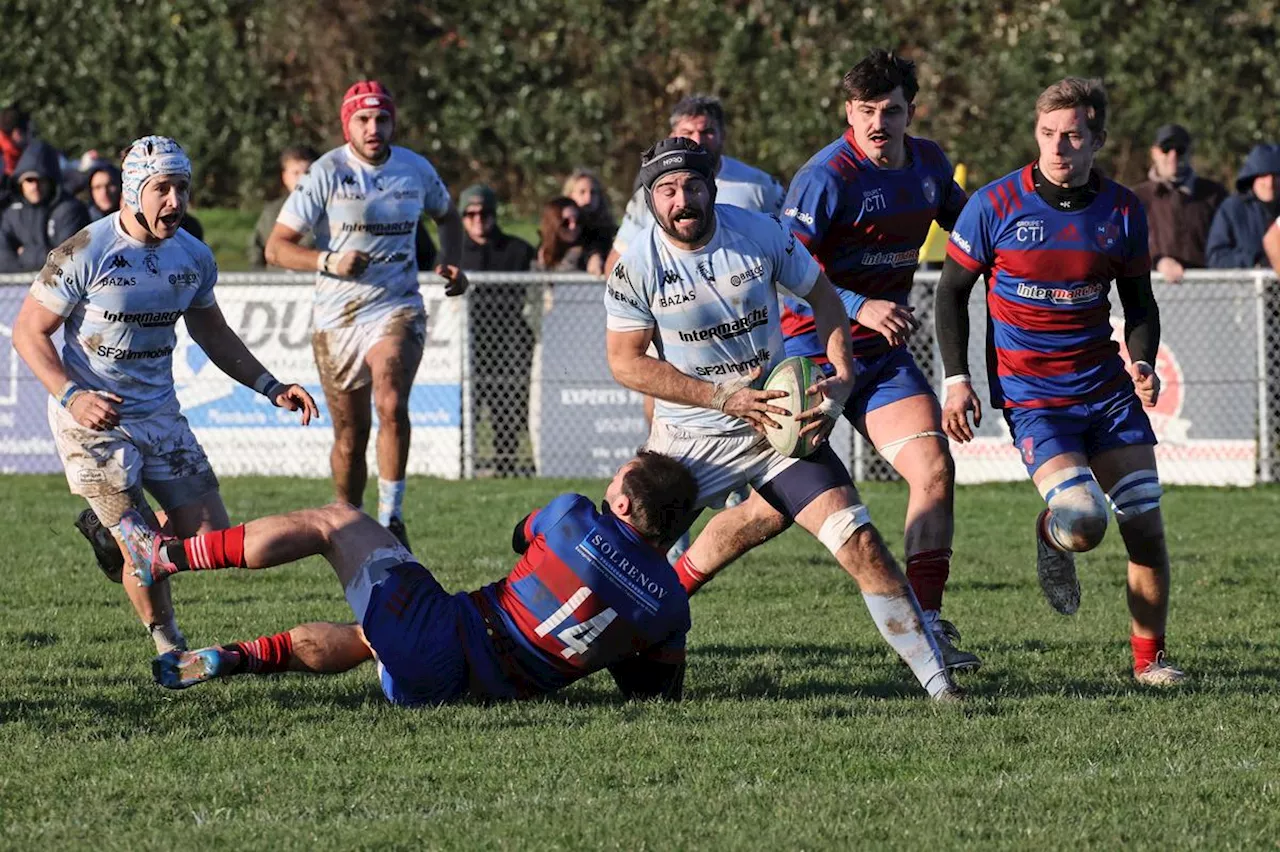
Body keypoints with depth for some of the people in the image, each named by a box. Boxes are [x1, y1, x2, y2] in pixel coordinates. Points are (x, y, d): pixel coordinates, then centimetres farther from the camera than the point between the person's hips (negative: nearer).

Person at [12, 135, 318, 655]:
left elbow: (211, 333, 18)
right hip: (93, 417, -6)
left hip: (160, 414, 6)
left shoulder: (193, 258, 1)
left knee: (211, 537, 0)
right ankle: (171, 650, 11)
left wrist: (271, 388, 9)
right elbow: (29, 332, -11)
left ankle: (111, 528, 27)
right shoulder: (84, 255, -16)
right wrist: (73, 397, -25)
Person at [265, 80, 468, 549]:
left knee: (391, 405, -25)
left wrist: (449, 263, 8)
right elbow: (277, 247, -9)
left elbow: (447, 216, 26)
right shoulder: (327, 173, -7)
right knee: (350, 436, 6)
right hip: (338, 316, -1)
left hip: (397, 308, 1)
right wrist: (329, 261, -25)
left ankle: (391, 519, -17)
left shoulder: (416, 170, 4)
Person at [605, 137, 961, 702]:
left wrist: (841, 380, -6)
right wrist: (721, 395, -16)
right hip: (687, 438, 0)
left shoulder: (760, 232, -7)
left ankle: (936, 682, -6)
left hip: (779, 421, 0)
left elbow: (822, 295, 8)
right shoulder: (638, 265, -11)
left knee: (861, 544, -11)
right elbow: (625, 361, -8)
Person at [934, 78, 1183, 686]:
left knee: (1146, 526, -3)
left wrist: (1141, 363, -6)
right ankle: (1050, 537, 16)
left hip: (1107, 387, 3)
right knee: (1081, 522, -22)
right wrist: (956, 379, -5)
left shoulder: (1122, 211, -1)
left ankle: (1148, 657, 15)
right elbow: (952, 291, 2)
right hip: (1031, 395, -3)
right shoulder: (995, 206, -10)